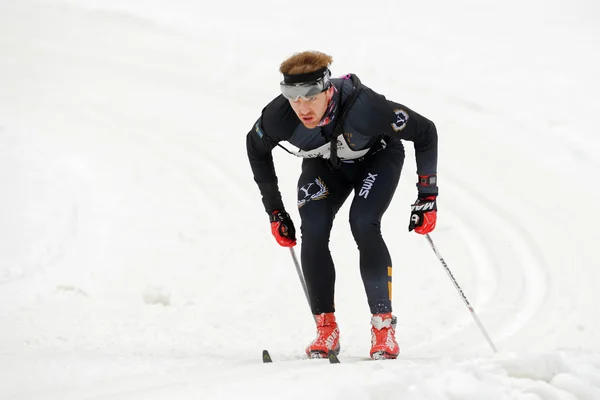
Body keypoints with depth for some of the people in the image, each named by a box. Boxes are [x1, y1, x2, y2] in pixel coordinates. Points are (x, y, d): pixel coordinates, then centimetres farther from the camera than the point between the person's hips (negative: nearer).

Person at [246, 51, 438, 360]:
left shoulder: (364, 107, -42)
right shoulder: (278, 116, -32)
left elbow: (425, 132, -26)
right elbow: (256, 148, -7)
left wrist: (427, 196, -23)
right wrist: (274, 211, -4)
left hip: (377, 157, -3)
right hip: (325, 163, 3)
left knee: (363, 225, -25)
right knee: (312, 232, -18)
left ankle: (383, 325, -12)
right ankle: (326, 330, -4)